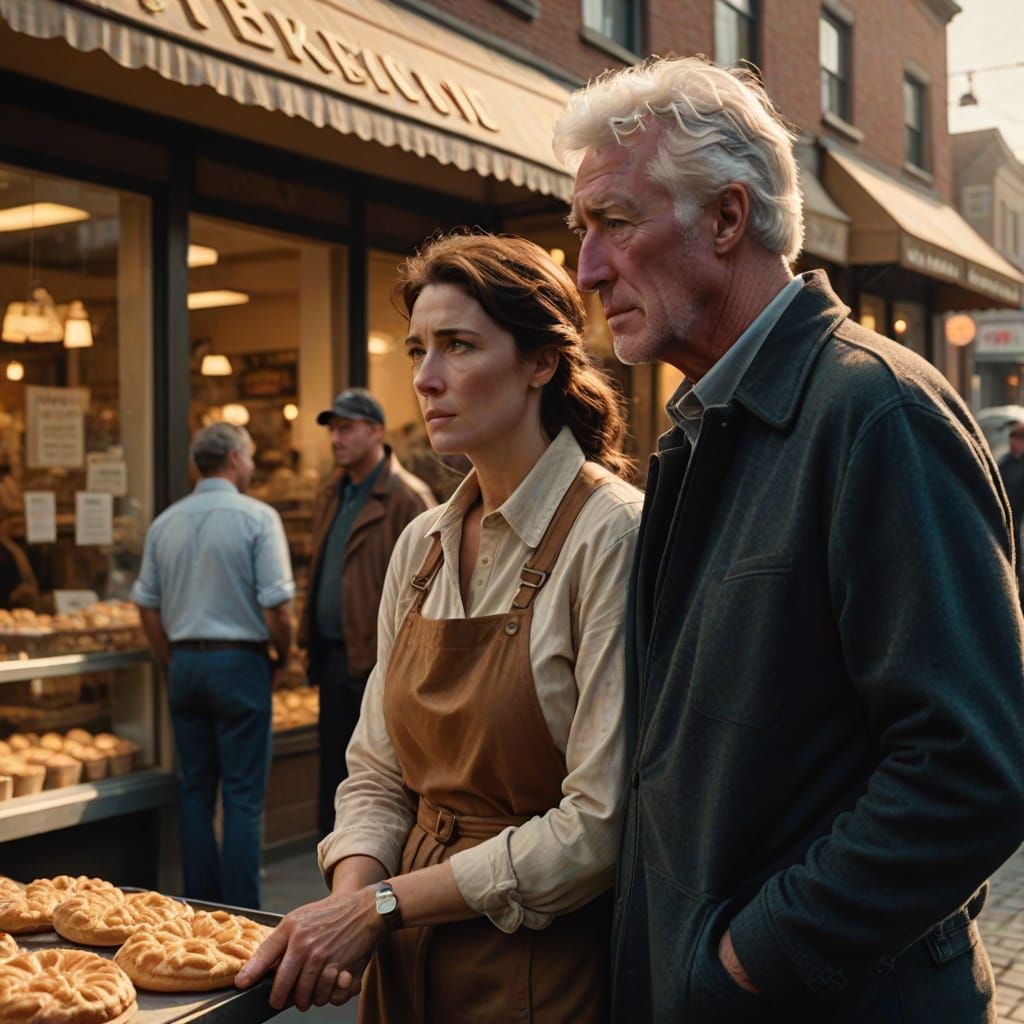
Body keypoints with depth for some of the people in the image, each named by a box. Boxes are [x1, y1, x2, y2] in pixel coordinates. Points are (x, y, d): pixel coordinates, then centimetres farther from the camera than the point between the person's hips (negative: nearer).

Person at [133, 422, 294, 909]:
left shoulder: (165, 522, 7)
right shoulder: (257, 517, -9)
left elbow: (147, 607, 9)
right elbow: (276, 606, -14)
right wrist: (284, 655, 3)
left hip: (185, 663, 5)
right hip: (239, 663, -5)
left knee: (195, 792, 12)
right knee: (242, 797, 1)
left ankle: (200, 908, 18)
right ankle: (240, 917, 4)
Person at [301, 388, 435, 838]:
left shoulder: (407, 498, -11)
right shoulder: (333, 493, 15)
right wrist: (311, 640, 14)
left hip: (380, 665, -8)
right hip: (335, 660, 8)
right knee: (334, 784, 15)